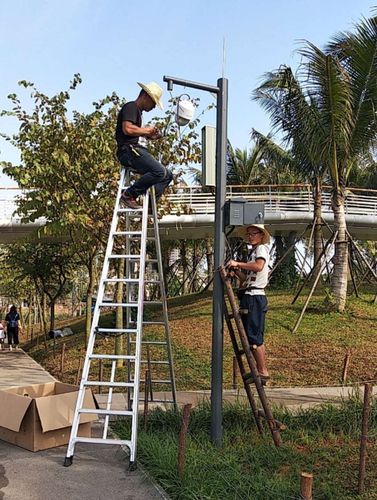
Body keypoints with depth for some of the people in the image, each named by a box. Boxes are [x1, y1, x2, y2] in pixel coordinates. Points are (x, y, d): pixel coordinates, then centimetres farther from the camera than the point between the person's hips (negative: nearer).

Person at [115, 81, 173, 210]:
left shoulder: (138, 111, 28)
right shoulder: (131, 107, -5)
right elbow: (127, 129, -21)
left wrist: (148, 135, 15)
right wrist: (145, 130, -6)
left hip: (136, 149, 11)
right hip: (128, 150, -11)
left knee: (168, 175, 6)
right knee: (159, 172, -27)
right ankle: (128, 195, -17)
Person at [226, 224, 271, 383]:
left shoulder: (261, 248, -5)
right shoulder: (252, 252, 22)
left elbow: (258, 266, -27)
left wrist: (238, 263, -22)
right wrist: (236, 270, 6)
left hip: (255, 297, -10)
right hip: (250, 297, 10)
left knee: (253, 336, -8)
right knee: (256, 336, 12)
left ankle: (263, 371, -2)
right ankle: (260, 370, 19)